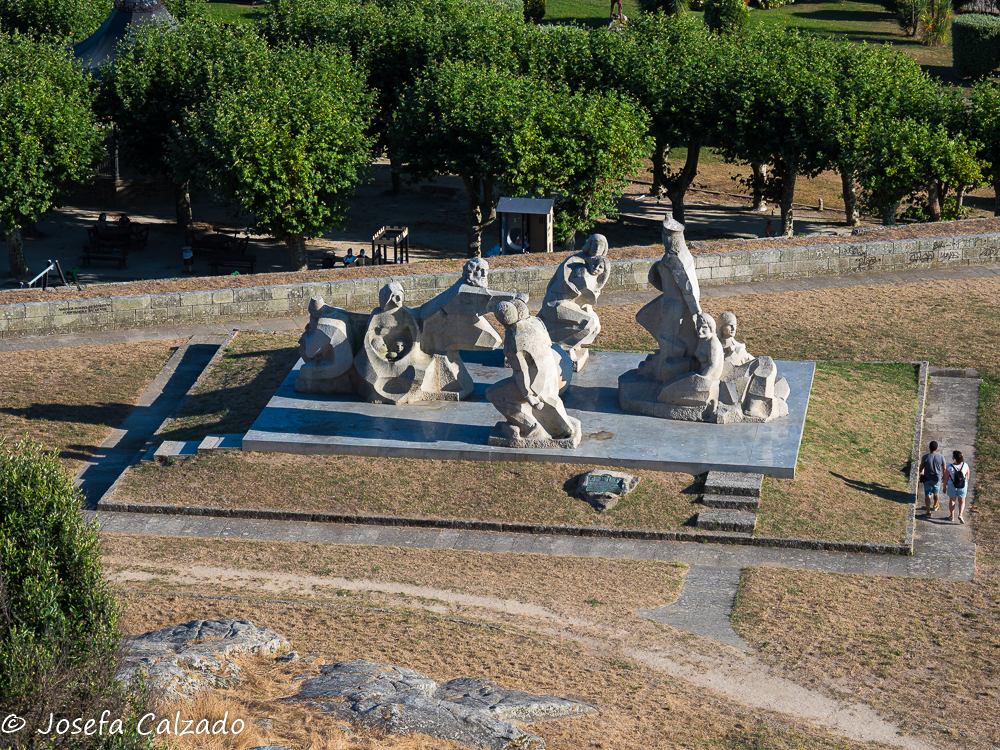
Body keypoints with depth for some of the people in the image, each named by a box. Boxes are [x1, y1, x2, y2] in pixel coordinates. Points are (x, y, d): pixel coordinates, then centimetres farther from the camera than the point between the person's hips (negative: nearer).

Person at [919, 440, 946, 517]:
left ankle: (928, 512, 1)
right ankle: (935, 506, 48)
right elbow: (944, 468, -3)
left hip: (927, 479, -2)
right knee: (936, 493, 26)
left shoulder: (925, 457, -20)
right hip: (937, 478, 2)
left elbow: (921, 467, -6)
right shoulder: (941, 457, -16)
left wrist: (921, 472, 18)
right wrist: (943, 475, 17)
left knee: (927, 495, 4)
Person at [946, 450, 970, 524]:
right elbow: (967, 477, -3)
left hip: (952, 486, -1)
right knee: (961, 501, 18)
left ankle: (952, 516, 28)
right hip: (963, 486, 1)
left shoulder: (950, 467, -20)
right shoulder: (965, 465, -14)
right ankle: (960, 515, -1)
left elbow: (946, 478, -11)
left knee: (952, 500, 19)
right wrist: (967, 486, 13)